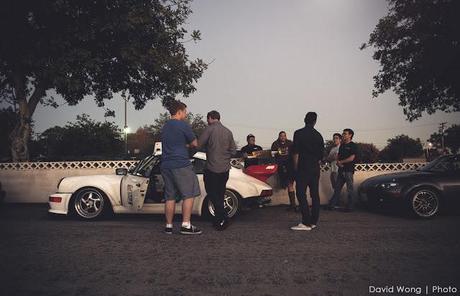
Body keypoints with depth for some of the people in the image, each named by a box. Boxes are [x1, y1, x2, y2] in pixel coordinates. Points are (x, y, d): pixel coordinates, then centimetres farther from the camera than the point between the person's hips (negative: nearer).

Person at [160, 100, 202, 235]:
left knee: (170, 197, 11)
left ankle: (168, 226, 14)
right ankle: (186, 225, -2)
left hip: (165, 165, 8)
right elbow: (194, 144, 0)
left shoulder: (165, 126, 17)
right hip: (181, 164, -8)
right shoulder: (183, 125, -8)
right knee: (188, 195, 0)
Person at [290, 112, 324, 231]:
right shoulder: (318, 135, 10)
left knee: (301, 194, -6)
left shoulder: (299, 133, -6)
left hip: (303, 168, -6)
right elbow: (321, 155, 13)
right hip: (315, 169, 6)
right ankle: (313, 221, 16)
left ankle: (306, 222, -11)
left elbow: (295, 153, -8)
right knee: (315, 195, 10)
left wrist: (296, 168, 0)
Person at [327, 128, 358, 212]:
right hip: (341, 170, 7)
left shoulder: (353, 146, -4)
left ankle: (350, 207, 5)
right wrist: (338, 163, -3)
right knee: (337, 188, 7)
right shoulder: (342, 145, 18)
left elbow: (351, 158, -13)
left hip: (349, 170, -7)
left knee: (349, 189, -1)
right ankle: (332, 205, 10)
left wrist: (341, 162, -5)